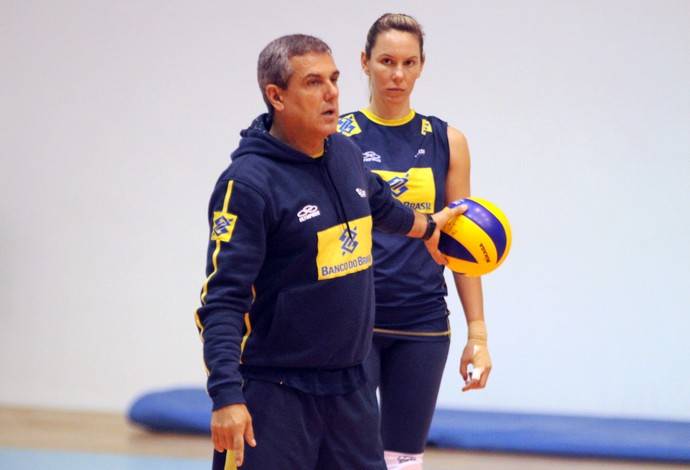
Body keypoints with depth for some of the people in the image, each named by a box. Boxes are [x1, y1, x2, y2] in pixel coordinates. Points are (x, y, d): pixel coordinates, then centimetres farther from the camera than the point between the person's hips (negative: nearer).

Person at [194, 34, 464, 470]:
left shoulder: (346, 152, 7)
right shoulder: (248, 182, -16)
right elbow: (222, 299, -19)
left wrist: (426, 225, 50)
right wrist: (226, 396, -28)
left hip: (351, 386, 7)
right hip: (274, 396, -7)